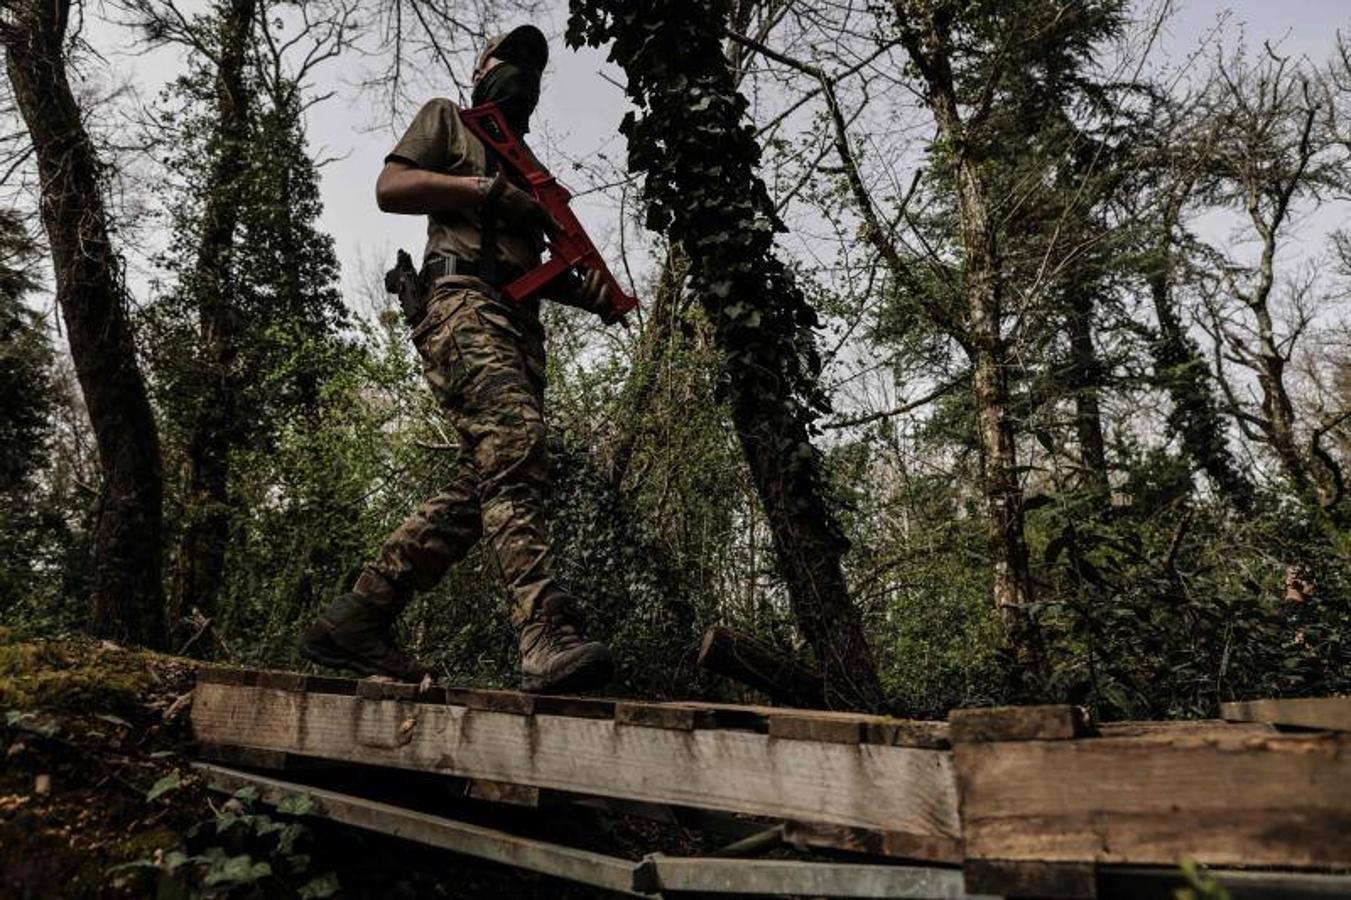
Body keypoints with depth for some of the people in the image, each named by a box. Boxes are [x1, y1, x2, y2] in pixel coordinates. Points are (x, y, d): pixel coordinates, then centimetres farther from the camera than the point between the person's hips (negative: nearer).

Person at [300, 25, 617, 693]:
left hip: (521, 322, 7)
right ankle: (549, 636, -41)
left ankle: (353, 622, -2)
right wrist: (489, 189, -4)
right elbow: (390, 187, 4)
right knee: (516, 445, -29)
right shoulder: (448, 119, 20)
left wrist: (586, 291, 10)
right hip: (463, 300, -7)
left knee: (484, 482, -7)